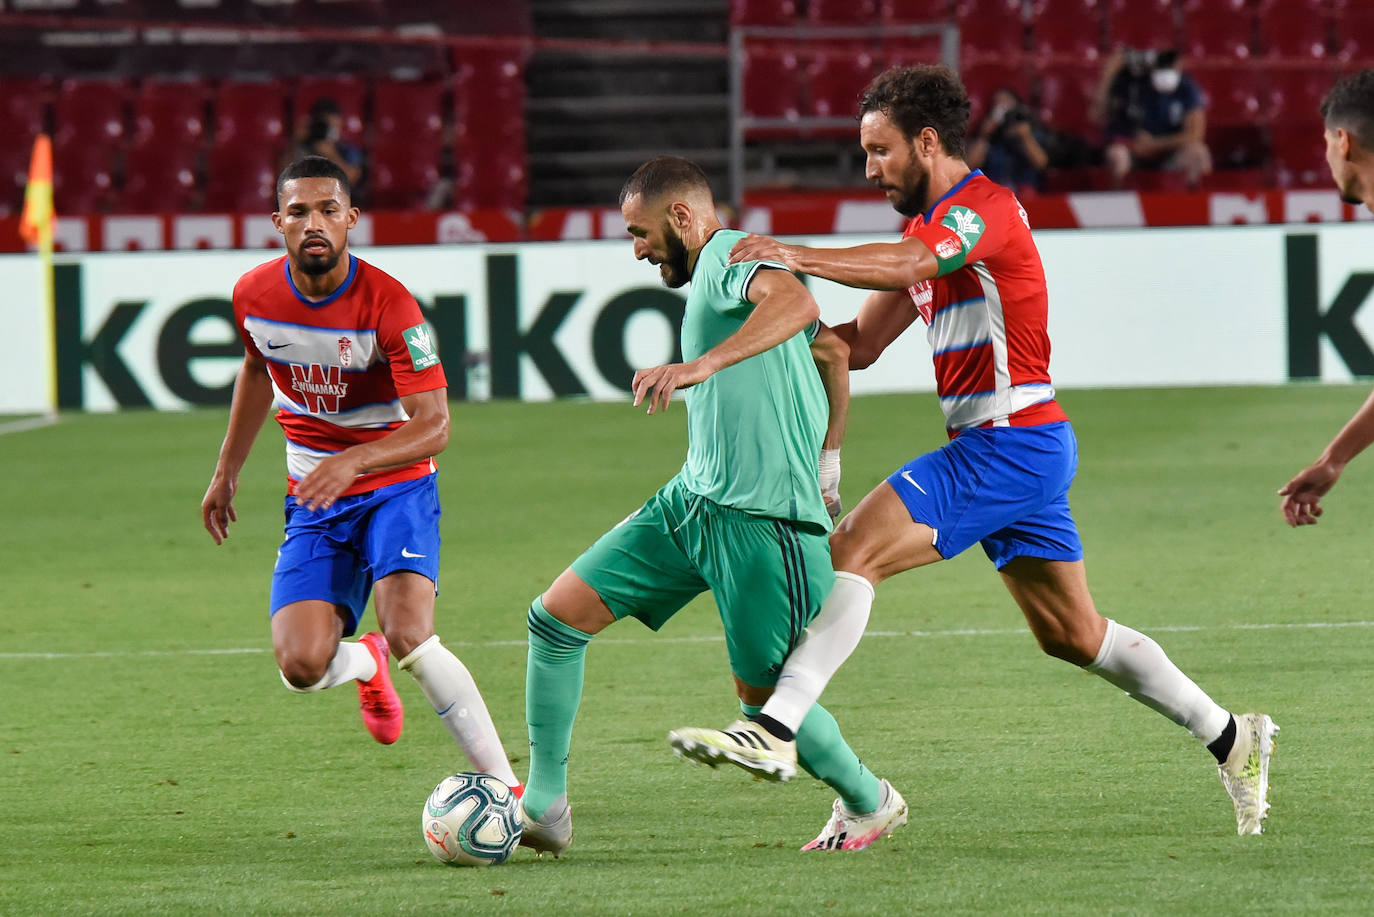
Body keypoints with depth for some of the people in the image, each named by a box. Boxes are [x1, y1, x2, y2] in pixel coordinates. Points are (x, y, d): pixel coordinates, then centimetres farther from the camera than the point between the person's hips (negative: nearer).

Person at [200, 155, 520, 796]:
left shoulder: (388, 305, -21)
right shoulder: (254, 295, -6)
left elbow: (433, 426, -24)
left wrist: (353, 462, -40)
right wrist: (227, 471, 22)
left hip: (395, 486, -4)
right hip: (312, 503, 4)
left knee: (409, 639, -26)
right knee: (301, 666, -15)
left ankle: (509, 789, -15)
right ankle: (364, 664, 24)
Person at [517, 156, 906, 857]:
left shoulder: (730, 254, -8)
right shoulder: (709, 280, 21)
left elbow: (798, 305, -32)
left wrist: (700, 365, -43)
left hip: (761, 519, -10)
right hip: (690, 502, 10)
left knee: (764, 697, -2)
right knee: (557, 616, 0)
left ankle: (870, 804, 24)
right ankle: (544, 808, 5)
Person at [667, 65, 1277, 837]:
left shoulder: (986, 207, -12)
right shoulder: (930, 227, 19)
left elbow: (911, 265, -33)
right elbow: (862, 344, 18)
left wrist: (799, 256, -41)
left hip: (1012, 444, -10)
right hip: (1018, 451, 10)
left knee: (854, 552, -19)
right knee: (1072, 634, 15)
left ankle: (773, 732, -28)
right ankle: (1232, 740, 22)